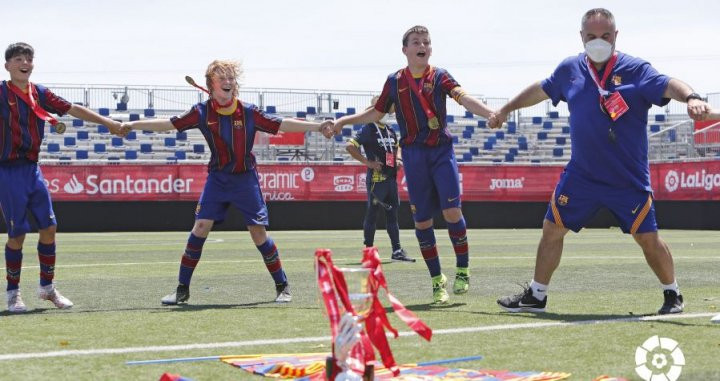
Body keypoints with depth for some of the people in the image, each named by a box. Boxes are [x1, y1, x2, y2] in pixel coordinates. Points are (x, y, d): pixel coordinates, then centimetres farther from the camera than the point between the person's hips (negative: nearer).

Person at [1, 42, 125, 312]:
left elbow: (73, 109, 12)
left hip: (32, 168, 6)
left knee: (48, 227, 5)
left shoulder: (40, 93, 10)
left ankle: (47, 287, 20)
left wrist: (107, 122, 10)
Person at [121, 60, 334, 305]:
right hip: (217, 178, 1)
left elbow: (282, 124, -7)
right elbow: (169, 124, -2)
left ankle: (282, 287, 12)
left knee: (258, 232, -3)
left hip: (245, 179, -1)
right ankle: (182, 290, 1)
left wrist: (317, 127, -13)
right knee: (200, 226, -8)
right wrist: (133, 125, -5)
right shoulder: (202, 112, -5)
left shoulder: (248, 112, -7)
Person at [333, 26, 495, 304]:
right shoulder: (395, 81, 8)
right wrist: (344, 121, 11)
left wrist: (491, 114, -30)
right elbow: (376, 113, 19)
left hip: (442, 150, -2)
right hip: (413, 153, 2)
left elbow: (464, 98, -13)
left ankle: (462, 270, 6)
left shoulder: (439, 76, 3)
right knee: (422, 219, 2)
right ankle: (437, 279, 13)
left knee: (452, 210, -12)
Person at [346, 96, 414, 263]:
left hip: (391, 177, 8)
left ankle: (397, 251, 13)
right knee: (372, 213, -1)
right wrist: (367, 162, -19)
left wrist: (398, 160, 11)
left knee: (392, 213, 9)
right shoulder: (368, 129, -9)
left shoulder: (390, 131, 14)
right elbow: (350, 146, -19)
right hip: (376, 178, -8)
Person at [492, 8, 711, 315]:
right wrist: (506, 110, 31)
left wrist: (691, 97, -46)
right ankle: (536, 295, 22)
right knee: (552, 229, 7)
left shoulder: (634, 70, -8)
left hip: (629, 179, -4)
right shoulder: (570, 69, 5)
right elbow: (540, 90, 23)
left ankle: (672, 294, 19)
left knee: (648, 238, -4)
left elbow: (668, 85, -25)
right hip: (580, 174, 4)